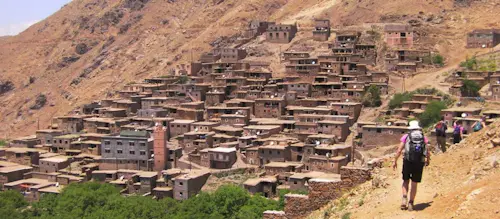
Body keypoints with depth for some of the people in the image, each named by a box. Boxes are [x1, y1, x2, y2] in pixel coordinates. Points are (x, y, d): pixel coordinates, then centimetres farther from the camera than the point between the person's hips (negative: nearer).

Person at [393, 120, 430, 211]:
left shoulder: (406, 137, 6)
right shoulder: (424, 138, 10)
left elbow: (399, 150, 0)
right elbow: (428, 153, 8)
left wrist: (395, 161, 9)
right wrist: (428, 160, 27)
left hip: (408, 161, -1)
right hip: (419, 163, 1)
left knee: (406, 181, 16)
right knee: (414, 184, 10)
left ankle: (404, 198, -4)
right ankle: (411, 203, 11)